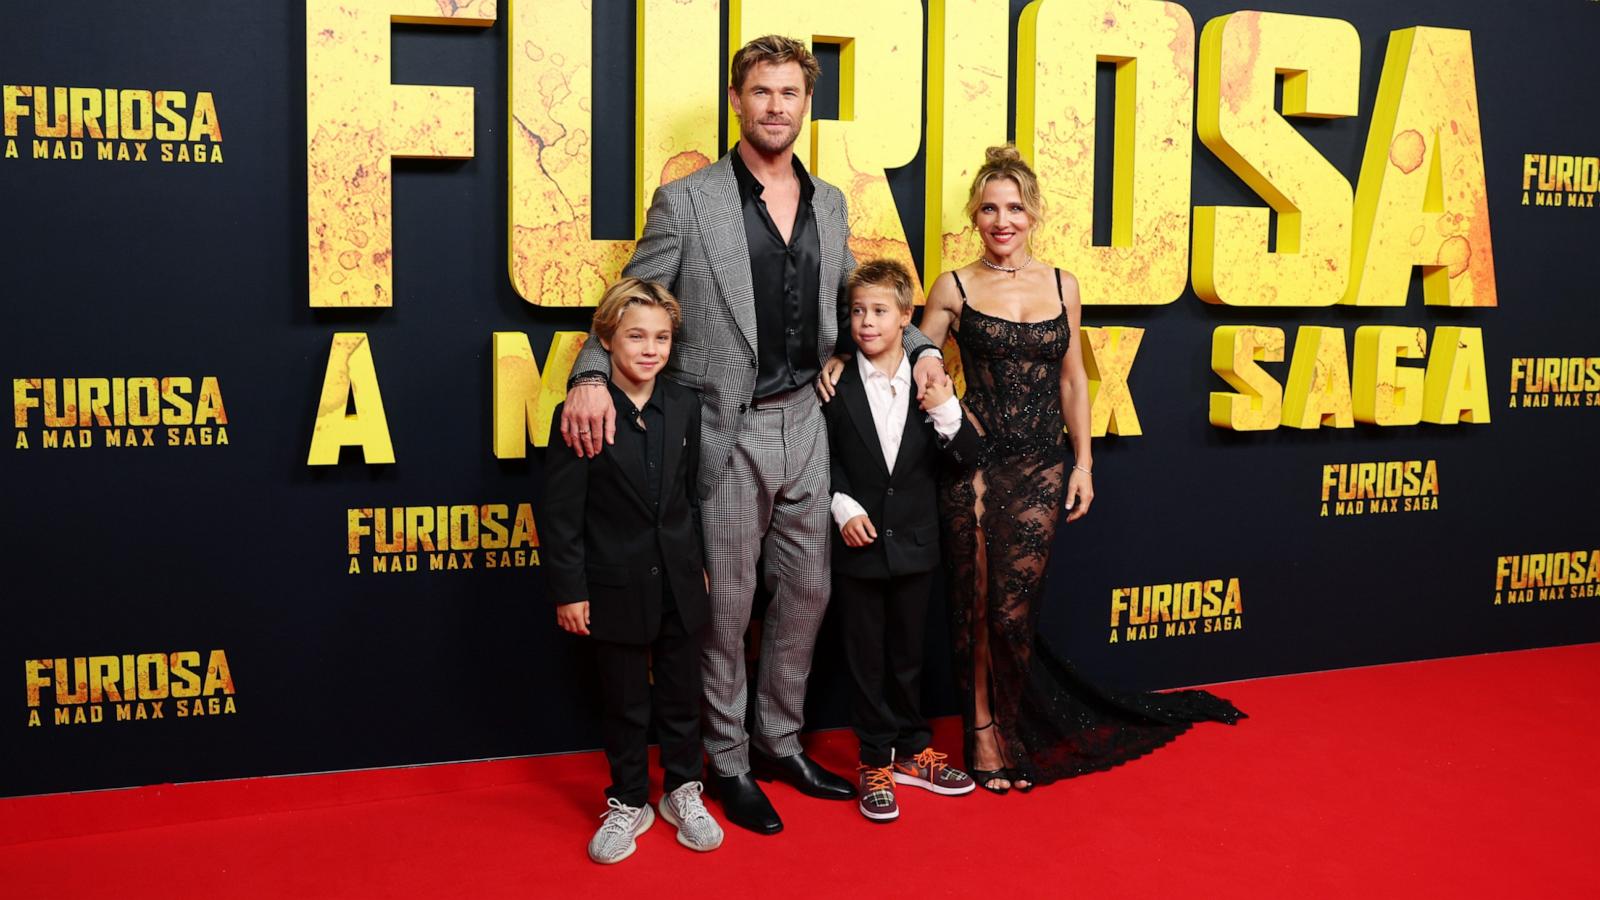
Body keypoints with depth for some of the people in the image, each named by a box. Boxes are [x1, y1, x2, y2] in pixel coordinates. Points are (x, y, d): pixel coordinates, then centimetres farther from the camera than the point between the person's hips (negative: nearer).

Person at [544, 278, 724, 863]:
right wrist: (568, 590, -11)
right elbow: (561, 512, -11)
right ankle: (628, 803, 30)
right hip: (618, 589, -3)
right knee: (624, 703, 12)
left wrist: (700, 564, 11)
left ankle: (682, 792, 35)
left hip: (679, 584, 4)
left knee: (681, 694, 16)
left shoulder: (684, 407, 0)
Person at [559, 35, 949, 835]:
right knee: (726, 604, 5)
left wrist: (919, 347, 8)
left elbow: (852, 301, 22)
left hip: (803, 423, 6)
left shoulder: (829, 205, 9)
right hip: (727, 433, -5)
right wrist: (590, 376, -24)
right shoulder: (686, 201, -7)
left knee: (807, 590, 15)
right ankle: (727, 762, 23)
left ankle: (779, 743, 33)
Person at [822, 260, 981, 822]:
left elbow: (964, 457, -1)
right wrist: (843, 505, -14)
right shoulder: (836, 386, -6)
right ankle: (875, 761, 19)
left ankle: (910, 751, 29)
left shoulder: (931, 383, 0)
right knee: (866, 655, 7)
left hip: (914, 542, 2)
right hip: (858, 544, -2)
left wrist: (946, 413, -17)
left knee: (907, 652, 14)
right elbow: (824, 459, -1)